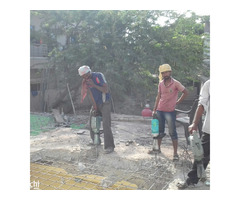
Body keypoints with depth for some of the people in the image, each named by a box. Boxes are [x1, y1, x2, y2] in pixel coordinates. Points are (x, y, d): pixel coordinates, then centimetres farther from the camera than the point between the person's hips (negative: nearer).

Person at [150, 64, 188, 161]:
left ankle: (175, 153, 8)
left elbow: (185, 92, -3)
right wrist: (154, 110, 6)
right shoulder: (161, 83, 4)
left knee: (173, 132, 0)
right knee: (159, 131, 16)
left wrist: (177, 102, -3)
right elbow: (158, 97, 9)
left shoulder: (175, 83, -10)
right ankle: (158, 148, 31)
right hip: (160, 111, 5)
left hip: (170, 111, -5)